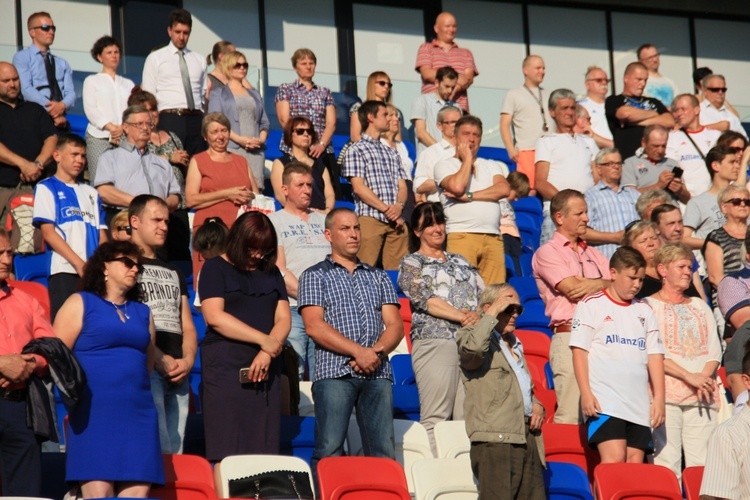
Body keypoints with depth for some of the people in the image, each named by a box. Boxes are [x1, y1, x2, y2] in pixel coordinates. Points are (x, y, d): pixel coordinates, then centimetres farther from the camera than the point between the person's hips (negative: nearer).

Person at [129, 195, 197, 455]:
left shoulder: (173, 272, 26)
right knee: (157, 450, -16)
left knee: (175, 451, 1)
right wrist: (162, 360, -13)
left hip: (178, 373, 7)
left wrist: (188, 360, -1)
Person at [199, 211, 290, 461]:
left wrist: (267, 353, -10)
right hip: (226, 365, -4)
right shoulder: (216, 269, 4)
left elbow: (283, 318, 10)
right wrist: (264, 340, -10)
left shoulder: (271, 272, 19)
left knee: (263, 450, -2)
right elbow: (214, 316, -9)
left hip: (266, 368, 5)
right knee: (226, 451, -9)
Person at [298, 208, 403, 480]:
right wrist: (359, 352, -12)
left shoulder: (378, 277, 22)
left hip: (377, 374, 4)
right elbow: (314, 326, -4)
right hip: (334, 373, -4)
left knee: (383, 452, -4)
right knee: (329, 451, -11)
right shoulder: (314, 276, 10)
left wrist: (378, 351, -8)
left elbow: (395, 324, 13)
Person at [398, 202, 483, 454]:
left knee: (469, 418, -1)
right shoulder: (411, 264, 10)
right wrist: (462, 316, -14)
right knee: (435, 419, -11)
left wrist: (479, 315, -9)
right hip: (434, 341, -5)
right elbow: (427, 300, -5)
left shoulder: (460, 261, 25)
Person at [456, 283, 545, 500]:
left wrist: (537, 405, 17)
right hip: (495, 438, -8)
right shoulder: (469, 335, 4)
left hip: (527, 434, 8)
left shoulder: (515, 344, 30)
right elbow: (474, 348, -23)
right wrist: (492, 313, -9)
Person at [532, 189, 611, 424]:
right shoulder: (547, 252, 4)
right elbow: (573, 290, -8)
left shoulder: (594, 254, 25)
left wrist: (596, 285, -7)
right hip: (570, 336, -6)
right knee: (570, 417, -11)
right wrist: (606, 285, 6)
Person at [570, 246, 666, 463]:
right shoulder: (592, 305, 4)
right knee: (614, 459, -19)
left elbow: (654, 355, 15)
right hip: (604, 402, -5)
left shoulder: (644, 311, 19)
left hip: (639, 404, 5)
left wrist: (659, 397, 6)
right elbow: (579, 350, -2)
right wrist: (586, 393, -12)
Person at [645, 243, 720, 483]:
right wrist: (690, 377, -13)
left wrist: (704, 376, -6)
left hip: (702, 396, 5)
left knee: (702, 465, -6)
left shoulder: (699, 306, 25)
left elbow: (715, 349, 15)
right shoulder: (648, 306, 7)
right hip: (666, 393, -5)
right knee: (666, 464, -13)